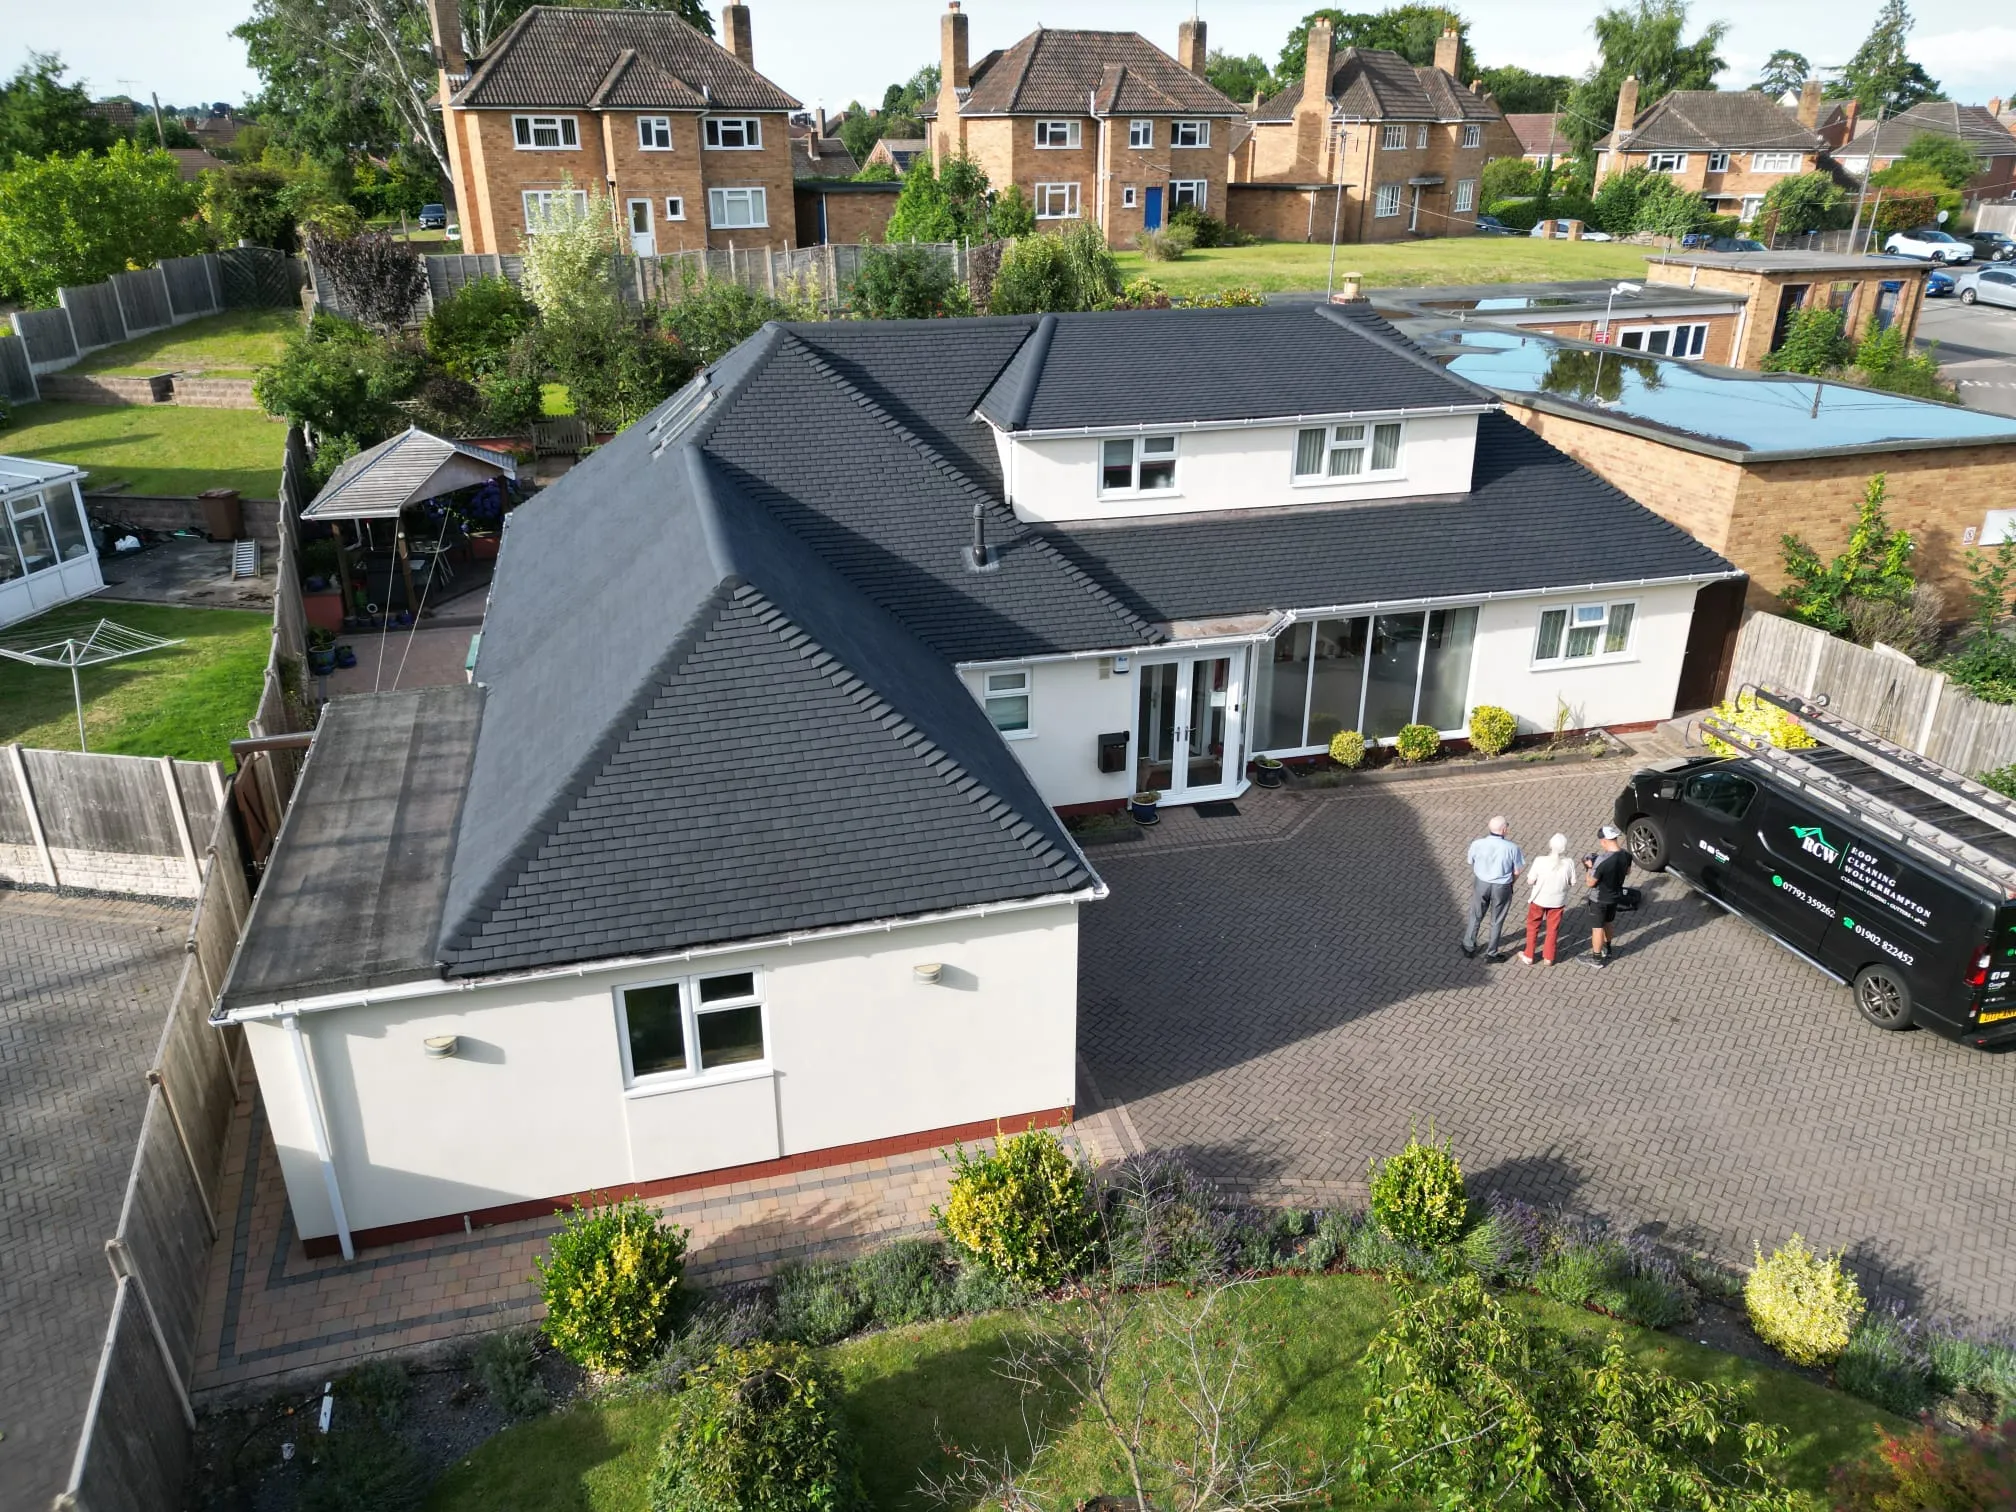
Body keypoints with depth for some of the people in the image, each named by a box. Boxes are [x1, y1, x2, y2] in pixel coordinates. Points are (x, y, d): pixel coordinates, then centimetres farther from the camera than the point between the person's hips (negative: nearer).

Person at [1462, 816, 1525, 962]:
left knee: (1476, 916, 23)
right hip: (1502, 888, -1)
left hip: (1481, 884, 2)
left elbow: (1471, 863, -2)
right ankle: (1492, 954, 32)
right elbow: (1517, 871, -12)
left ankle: (1468, 948, 37)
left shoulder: (1477, 844, -19)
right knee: (1497, 921, 19)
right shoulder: (1512, 848, -23)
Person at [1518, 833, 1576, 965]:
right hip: (1558, 901, 2)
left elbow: (1530, 881, -17)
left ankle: (1528, 955, 29)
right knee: (1553, 929, 21)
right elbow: (1572, 884, -6)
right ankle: (1549, 957, 32)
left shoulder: (1540, 861, -25)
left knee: (1533, 926, 20)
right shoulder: (1569, 863, -19)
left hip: (1539, 899, -2)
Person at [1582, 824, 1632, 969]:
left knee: (1597, 927, 11)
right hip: (1616, 896, 7)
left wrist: (1591, 867, -9)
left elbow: (1590, 883, -24)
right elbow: (1627, 872, 9)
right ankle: (1606, 949, 48)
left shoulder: (1602, 860, -35)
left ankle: (1596, 959, 25)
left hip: (1600, 900, -7)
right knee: (1608, 923, 28)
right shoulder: (1626, 854, -13)